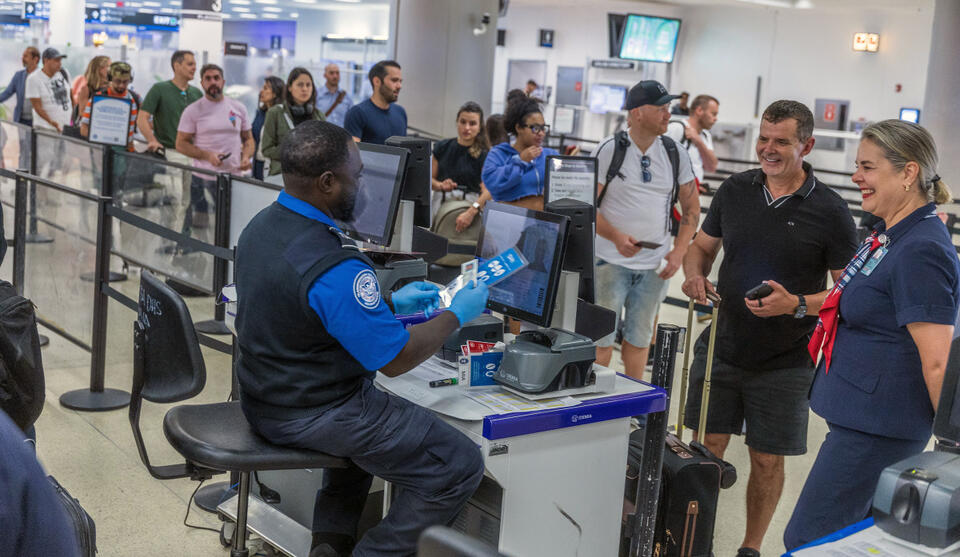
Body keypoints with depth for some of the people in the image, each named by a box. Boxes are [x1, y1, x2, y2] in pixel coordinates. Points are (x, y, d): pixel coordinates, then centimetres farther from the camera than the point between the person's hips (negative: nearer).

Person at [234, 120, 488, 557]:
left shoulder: (260, 226, 0)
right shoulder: (334, 266, -29)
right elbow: (396, 360, -20)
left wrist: (387, 302, 13)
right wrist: (457, 315, -6)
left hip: (262, 398, 10)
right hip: (310, 415, -9)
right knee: (460, 465, -3)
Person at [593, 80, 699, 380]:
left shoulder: (676, 153, 5)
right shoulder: (609, 149, -5)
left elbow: (691, 208, 11)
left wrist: (679, 252, -1)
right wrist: (617, 237, -21)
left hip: (655, 265, 3)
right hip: (612, 261, -3)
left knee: (639, 337, 11)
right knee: (602, 336, 1)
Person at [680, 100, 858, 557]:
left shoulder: (830, 211, -8)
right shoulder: (734, 190, 3)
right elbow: (702, 247, 15)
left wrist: (798, 305, -22)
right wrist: (695, 275, -7)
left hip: (784, 362, -2)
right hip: (721, 348, 3)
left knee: (767, 460, 7)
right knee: (706, 448, 6)